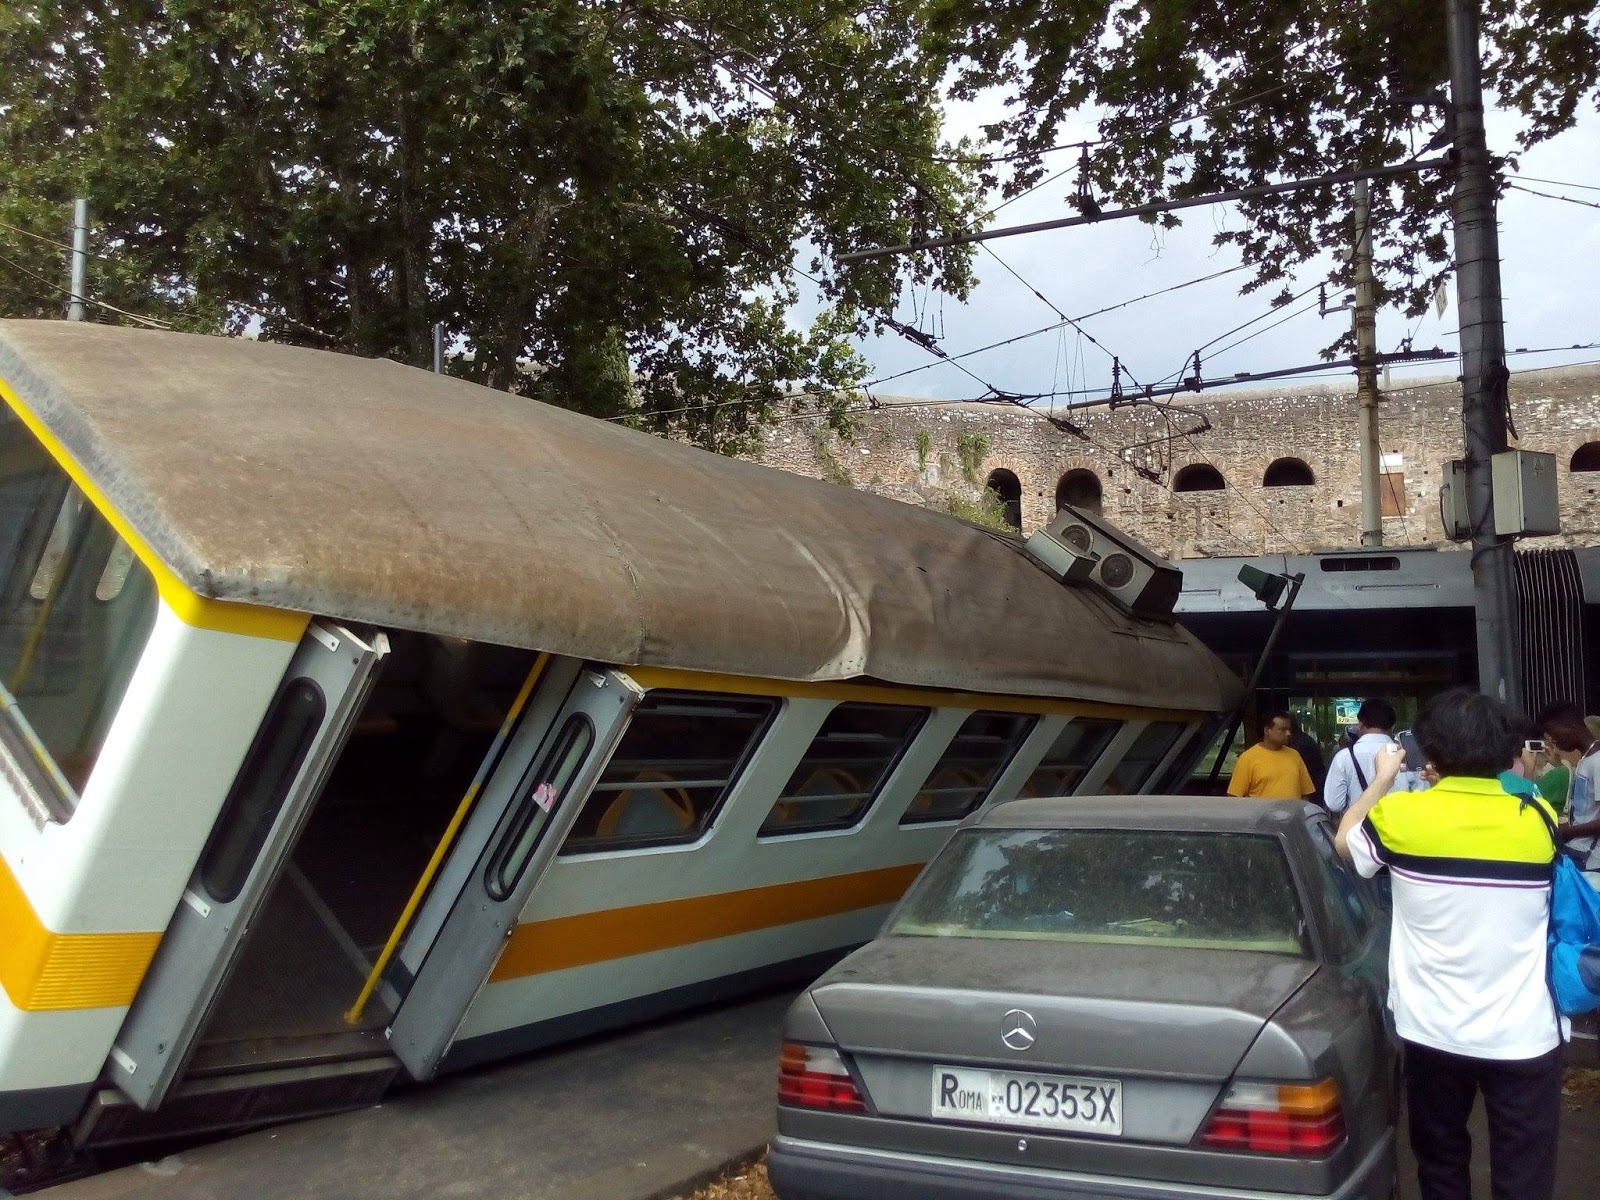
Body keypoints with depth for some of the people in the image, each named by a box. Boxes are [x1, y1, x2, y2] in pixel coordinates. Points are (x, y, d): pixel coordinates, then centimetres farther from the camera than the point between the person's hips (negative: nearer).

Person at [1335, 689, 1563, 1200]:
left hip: (1433, 1030, 0)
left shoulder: (1401, 814, -10)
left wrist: (1382, 780, 24)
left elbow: (1344, 841, 12)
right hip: (1523, 1034, 0)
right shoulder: (1537, 820, -7)